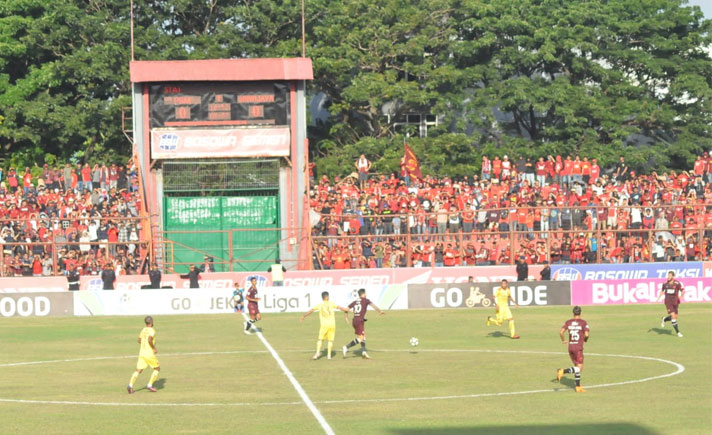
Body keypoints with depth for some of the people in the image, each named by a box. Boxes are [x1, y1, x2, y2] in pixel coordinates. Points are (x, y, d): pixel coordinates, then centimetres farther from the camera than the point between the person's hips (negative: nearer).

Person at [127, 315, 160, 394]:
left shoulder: (143, 330, 11)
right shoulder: (152, 330, -12)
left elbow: (139, 340, 22)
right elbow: (149, 340, -27)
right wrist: (154, 348, -14)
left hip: (142, 353, 6)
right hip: (150, 354, -6)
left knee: (138, 371, 4)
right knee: (157, 368, 12)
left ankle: (130, 385, -15)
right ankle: (150, 385, 4)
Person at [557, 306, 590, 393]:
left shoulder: (568, 322, 5)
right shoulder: (583, 322, -6)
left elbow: (561, 332, -4)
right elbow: (586, 334, -15)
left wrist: (563, 340, 15)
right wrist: (585, 339, 9)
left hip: (570, 346, 6)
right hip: (579, 347, -6)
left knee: (577, 367, 17)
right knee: (579, 368, -5)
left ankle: (578, 387, 14)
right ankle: (563, 371, -27)